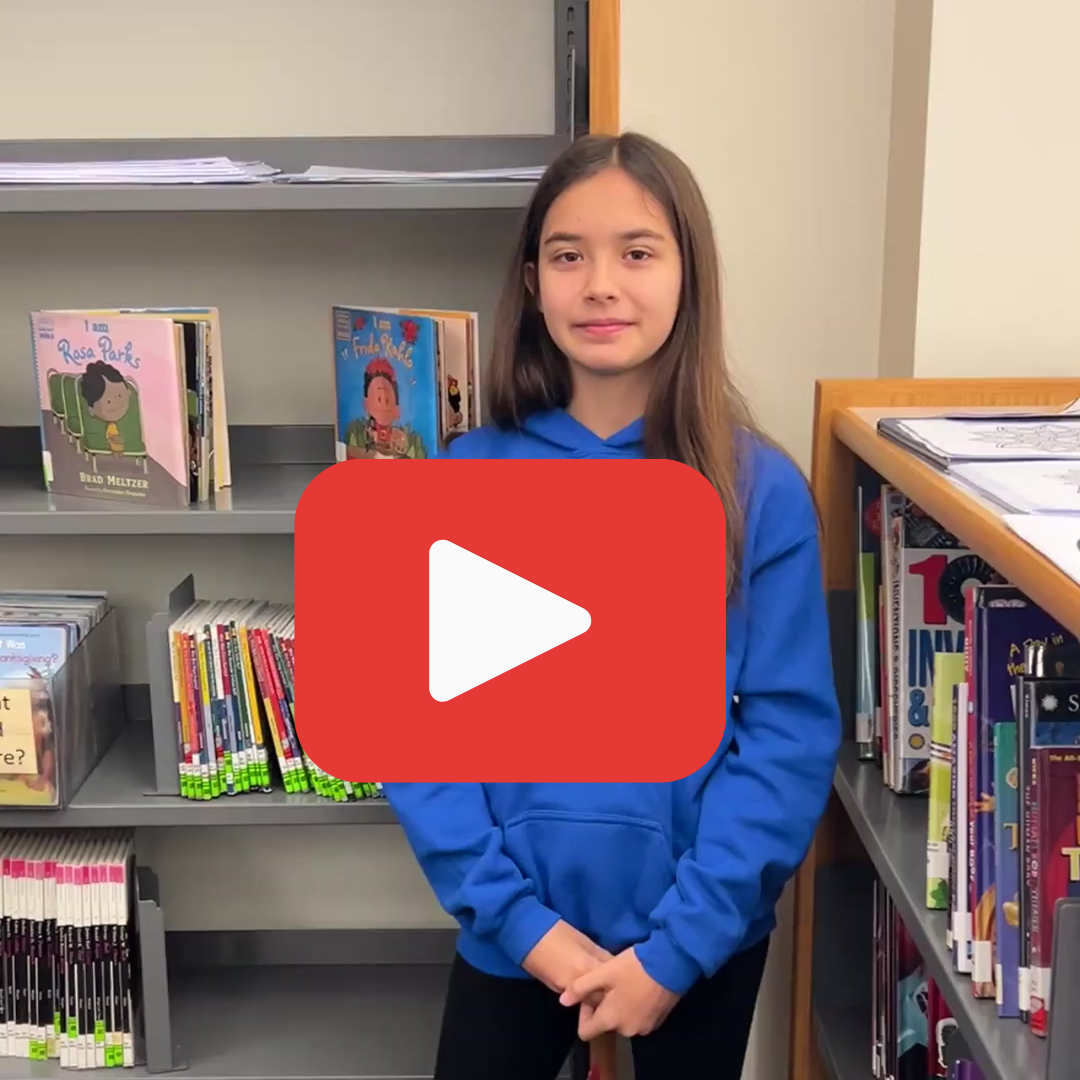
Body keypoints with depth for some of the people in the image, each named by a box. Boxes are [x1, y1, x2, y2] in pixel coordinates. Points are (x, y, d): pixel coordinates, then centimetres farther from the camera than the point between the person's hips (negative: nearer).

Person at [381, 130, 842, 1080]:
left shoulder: (761, 490, -9)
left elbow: (791, 733, -10)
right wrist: (518, 917, -12)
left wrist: (678, 946, -14)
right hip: (515, 927, 1)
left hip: (703, 933, 0)